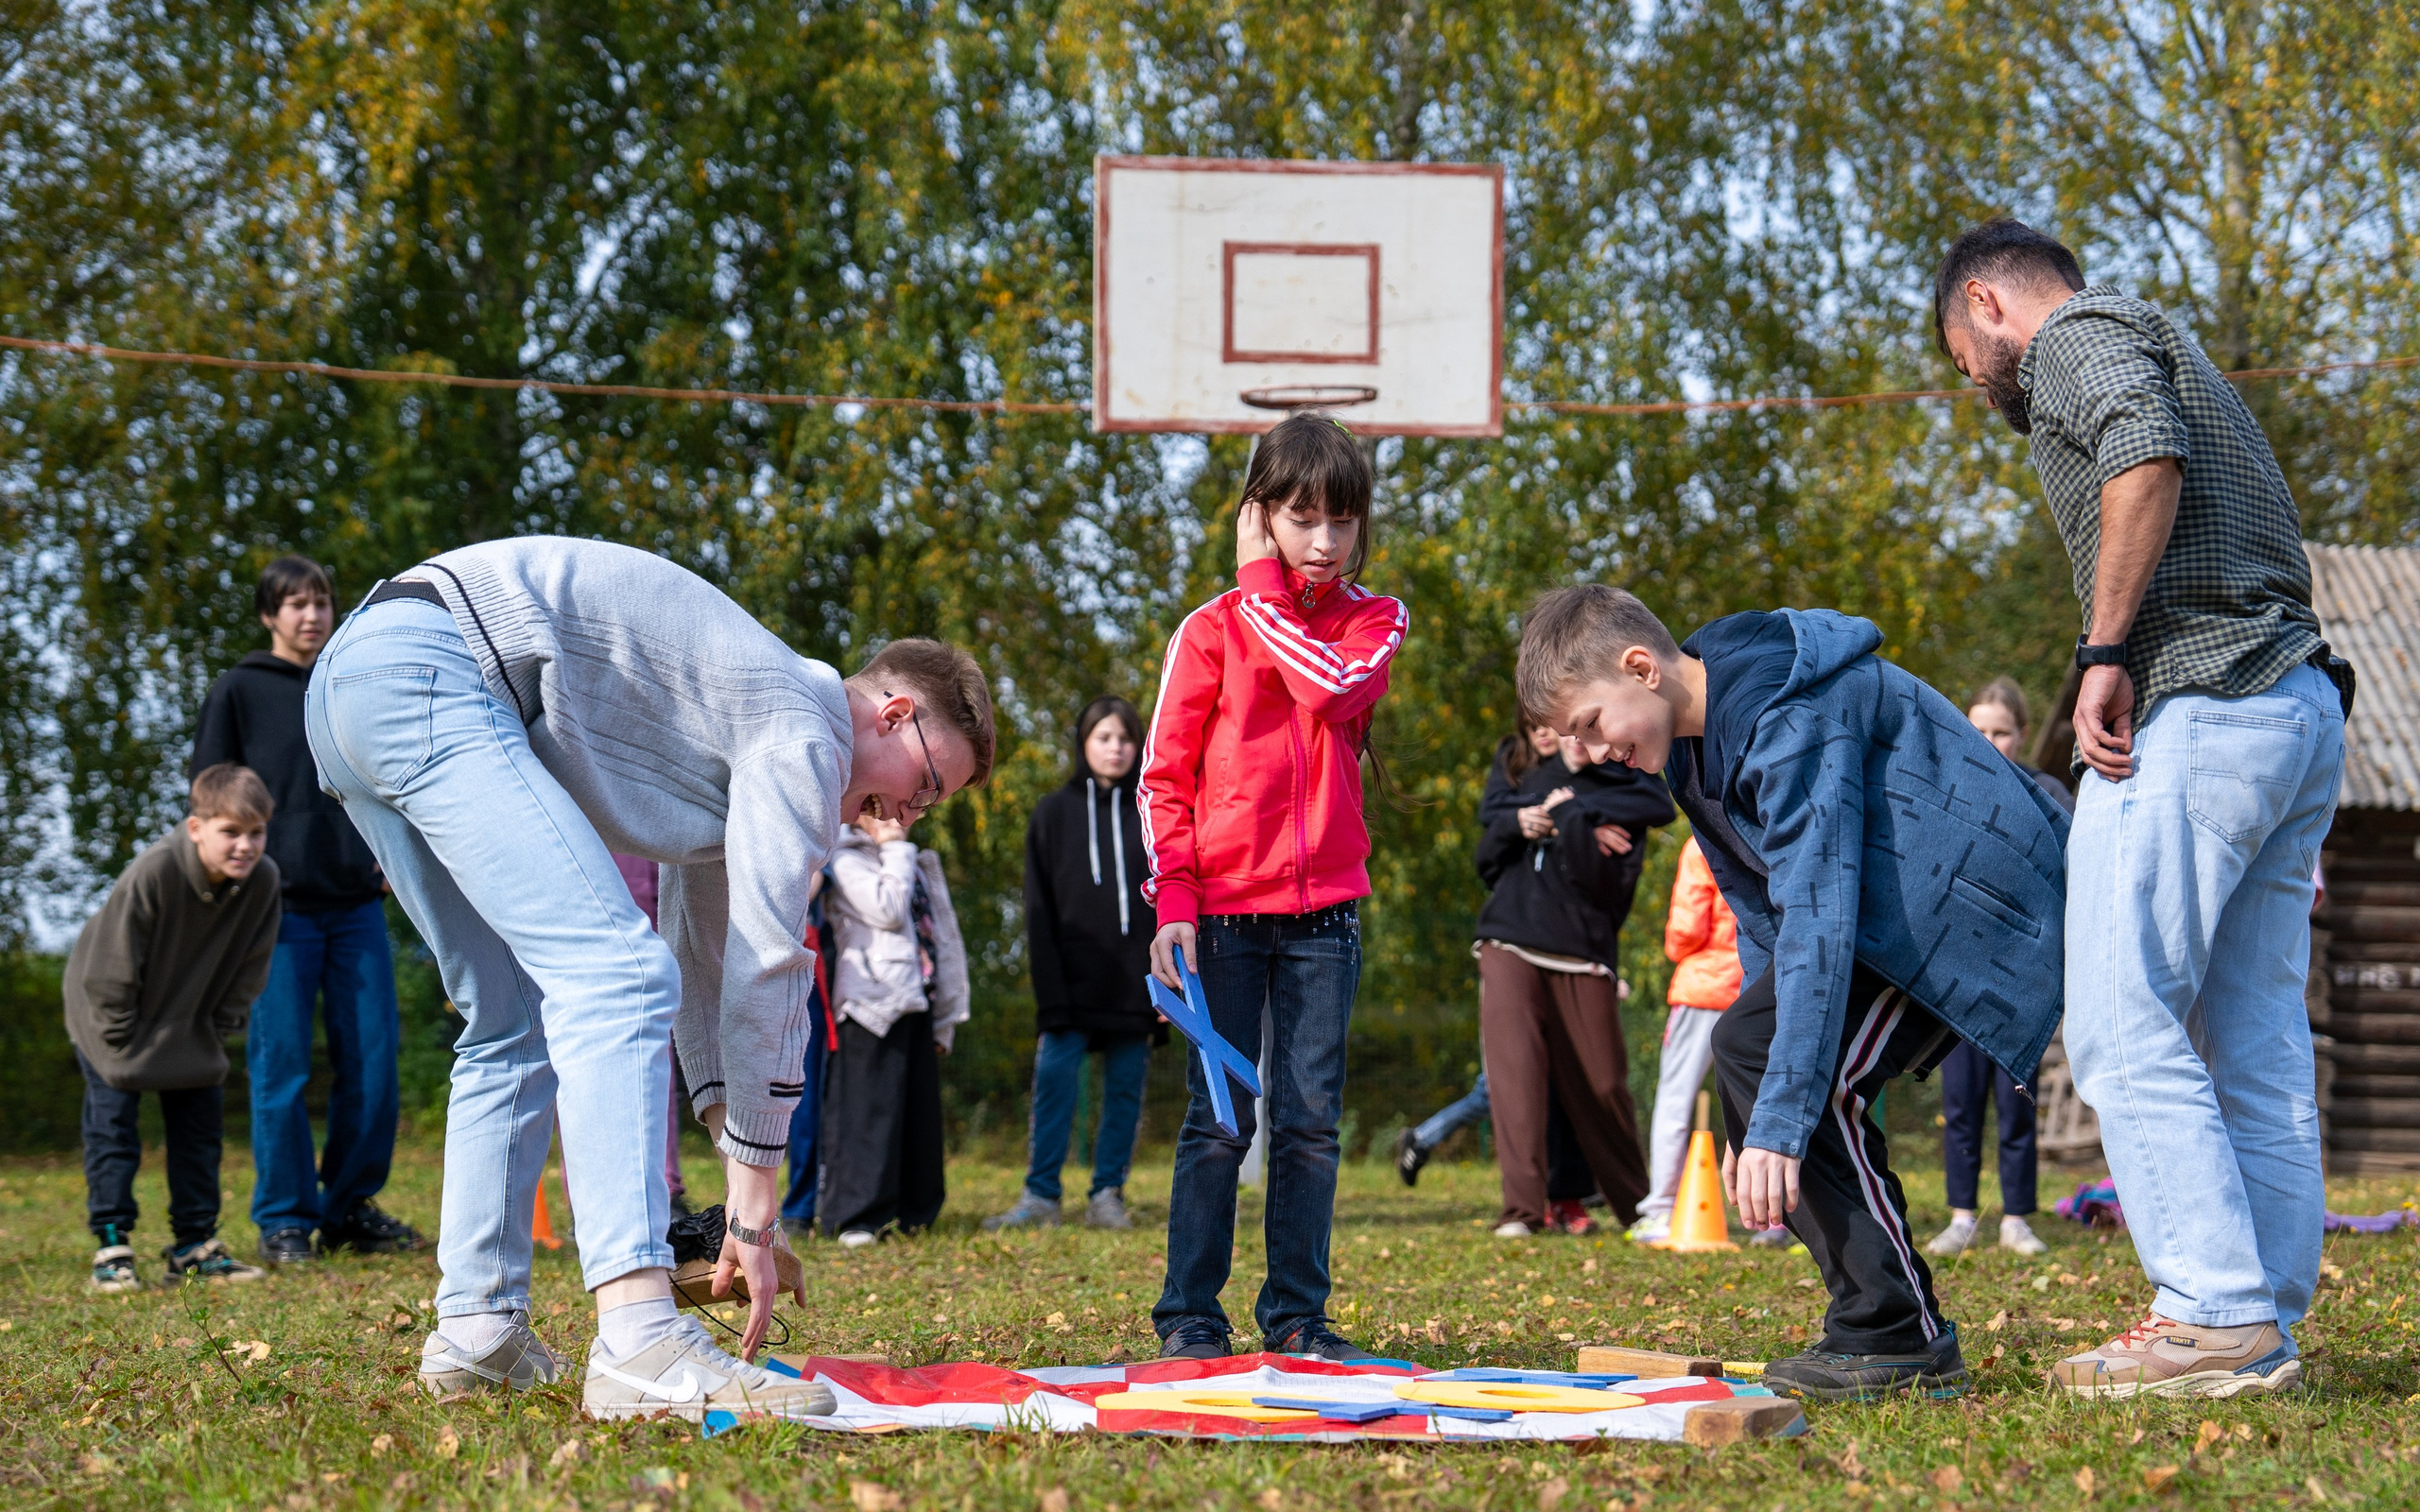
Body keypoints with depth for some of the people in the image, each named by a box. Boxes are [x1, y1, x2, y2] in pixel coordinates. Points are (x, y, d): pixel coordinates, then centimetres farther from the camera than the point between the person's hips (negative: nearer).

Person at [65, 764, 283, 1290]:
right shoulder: (151, 874, -35)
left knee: (200, 1123, 4)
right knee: (112, 1120, -8)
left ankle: (195, 1245, 12)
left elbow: (249, 969, -5)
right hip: (112, 1012, -5)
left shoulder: (262, 879, -21)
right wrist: (122, 1045, -19)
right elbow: (110, 970, -25)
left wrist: (215, 1033, -4)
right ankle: (111, 1247, -2)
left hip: (187, 1022, 5)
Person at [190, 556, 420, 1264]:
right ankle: (284, 1219, 5)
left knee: (374, 1060, 1)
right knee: (281, 1066, -3)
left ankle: (352, 1206, 13)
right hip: (278, 906, -4)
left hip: (356, 903, 4)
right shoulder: (239, 690, 3)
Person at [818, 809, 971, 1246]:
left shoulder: (919, 866, 24)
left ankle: (913, 1211, 13)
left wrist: (945, 1015, 20)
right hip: (872, 1004, -7)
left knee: (921, 1112, 7)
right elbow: (887, 910, -15)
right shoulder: (846, 861, 1)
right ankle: (856, 1218, -11)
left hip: (918, 1005, 7)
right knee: (868, 1108, -11)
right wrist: (895, 851, -4)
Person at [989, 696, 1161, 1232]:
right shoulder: (1053, 814, 7)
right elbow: (1039, 911, 2)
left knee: (1125, 1090, 3)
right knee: (1055, 1082, -9)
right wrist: (1050, 991, -9)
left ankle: (1108, 1195, 10)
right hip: (1073, 982, -1)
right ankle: (1041, 1195, -7)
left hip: (1132, 983, 1)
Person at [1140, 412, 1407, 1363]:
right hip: (1224, 909, -2)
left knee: (1311, 1121, 3)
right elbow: (1163, 778, 1)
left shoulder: (1374, 622, 8)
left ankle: (1297, 1315, 10)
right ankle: (1190, 1315, 6)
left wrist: (1262, 585, -8)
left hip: (1324, 910, 2)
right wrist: (1173, 903, -8)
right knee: (1220, 1121, -1)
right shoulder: (1211, 631, 2)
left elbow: (1330, 685, -16)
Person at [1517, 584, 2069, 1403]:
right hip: (1895, 899, 11)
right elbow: (1765, 916, 15)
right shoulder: (1700, 736, 9)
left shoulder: (1790, 718, -23)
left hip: (1967, 895, -11)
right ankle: (1884, 1326, 4)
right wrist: (1754, 1120, 11)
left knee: (1756, 1049, -22)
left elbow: (1815, 917, -30)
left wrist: (1781, 1119, -34)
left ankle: (1902, 1340, -18)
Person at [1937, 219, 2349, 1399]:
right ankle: (2263, 1327, 7)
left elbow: (2148, 455, -19)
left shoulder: (2079, 337, 2)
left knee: (2126, 1031, -10)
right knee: (2255, 1044, 7)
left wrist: (2105, 652, -17)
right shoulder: (2171, 357, 31)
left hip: (2193, 709, -10)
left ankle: (2218, 1316, -14)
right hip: (2302, 703, 10)